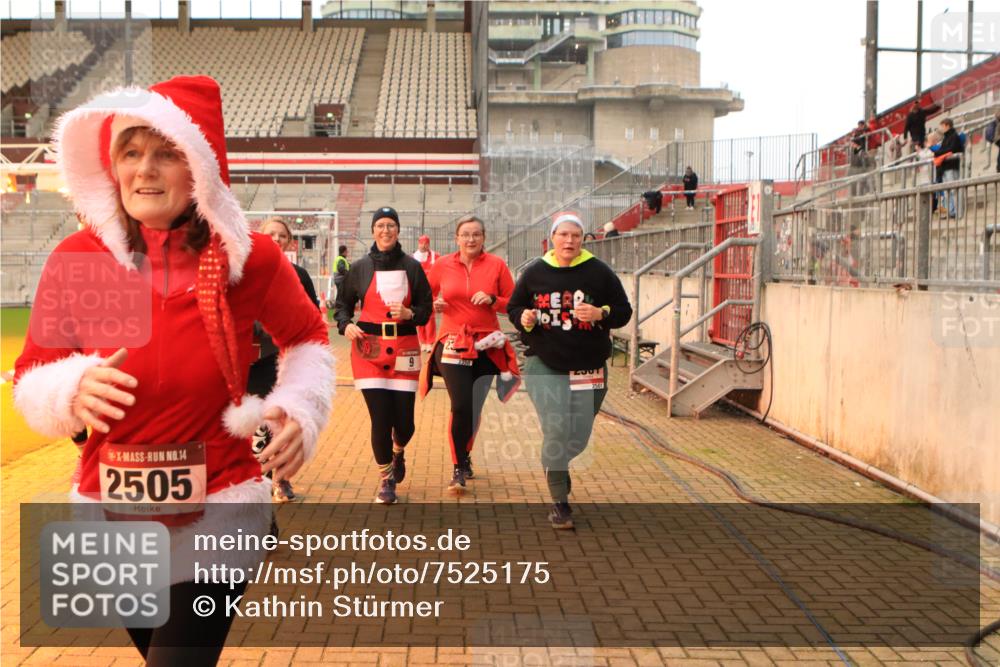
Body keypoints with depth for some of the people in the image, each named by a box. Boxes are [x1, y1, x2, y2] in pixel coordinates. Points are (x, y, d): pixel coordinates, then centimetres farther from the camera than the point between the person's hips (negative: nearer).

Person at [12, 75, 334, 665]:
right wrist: (72, 390, -24)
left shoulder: (248, 258, -12)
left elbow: (308, 338, 7)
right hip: (110, 510, 3)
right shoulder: (76, 260, -8)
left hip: (217, 510, -3)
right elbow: (30, 383, -2)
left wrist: (300, 408, -10)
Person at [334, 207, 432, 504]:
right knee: (380, 419, -5)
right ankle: (385, 480, 17)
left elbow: (426, 309, 7)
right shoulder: (360, 268, 4)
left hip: (404, 349, 1)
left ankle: (398, 452, 39)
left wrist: (409, 313, -14)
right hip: (369, 348, -1)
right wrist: (346, 324, -8)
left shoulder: (412, 267, 5)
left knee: (404, 420, 1)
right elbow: (342, 304, 12)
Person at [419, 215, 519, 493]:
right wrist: (435, 304, -6)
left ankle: (465, 456, 37)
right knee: (460, 405, -14)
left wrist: (492, 300, -14)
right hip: (453, 343, -1)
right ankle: (459, 469, -1)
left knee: (475, 407, 11)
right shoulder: (442, 265, 2)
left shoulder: (496, 265, 0)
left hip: (486, 345, 1)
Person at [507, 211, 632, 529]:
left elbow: (624, 311, 1)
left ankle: (556, 466, 43)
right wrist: (524, 318, -10)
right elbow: (513, 307, 13)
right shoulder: (535, 272, 2)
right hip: (544, 364, -1)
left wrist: (600, 314, -19)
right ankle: (560, 502, 4)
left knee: (579, 436, 8)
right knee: (555, 430, -12)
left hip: (588, 367, 1)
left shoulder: (599, 272, -1)